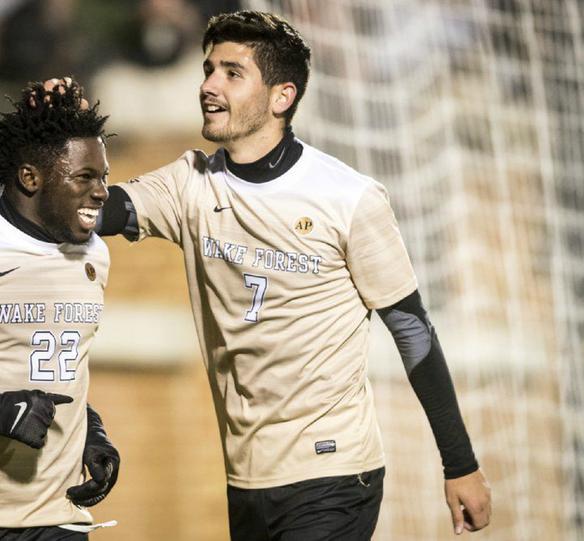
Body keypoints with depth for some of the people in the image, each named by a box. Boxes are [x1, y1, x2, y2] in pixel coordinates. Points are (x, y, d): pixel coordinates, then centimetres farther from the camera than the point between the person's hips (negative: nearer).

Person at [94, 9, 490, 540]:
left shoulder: (351, 199, -9)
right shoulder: (192, 184, 3)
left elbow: (413, 331, -4)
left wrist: (462, 468, -2)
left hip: (331, 478, -5)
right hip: (245, 480, 5)